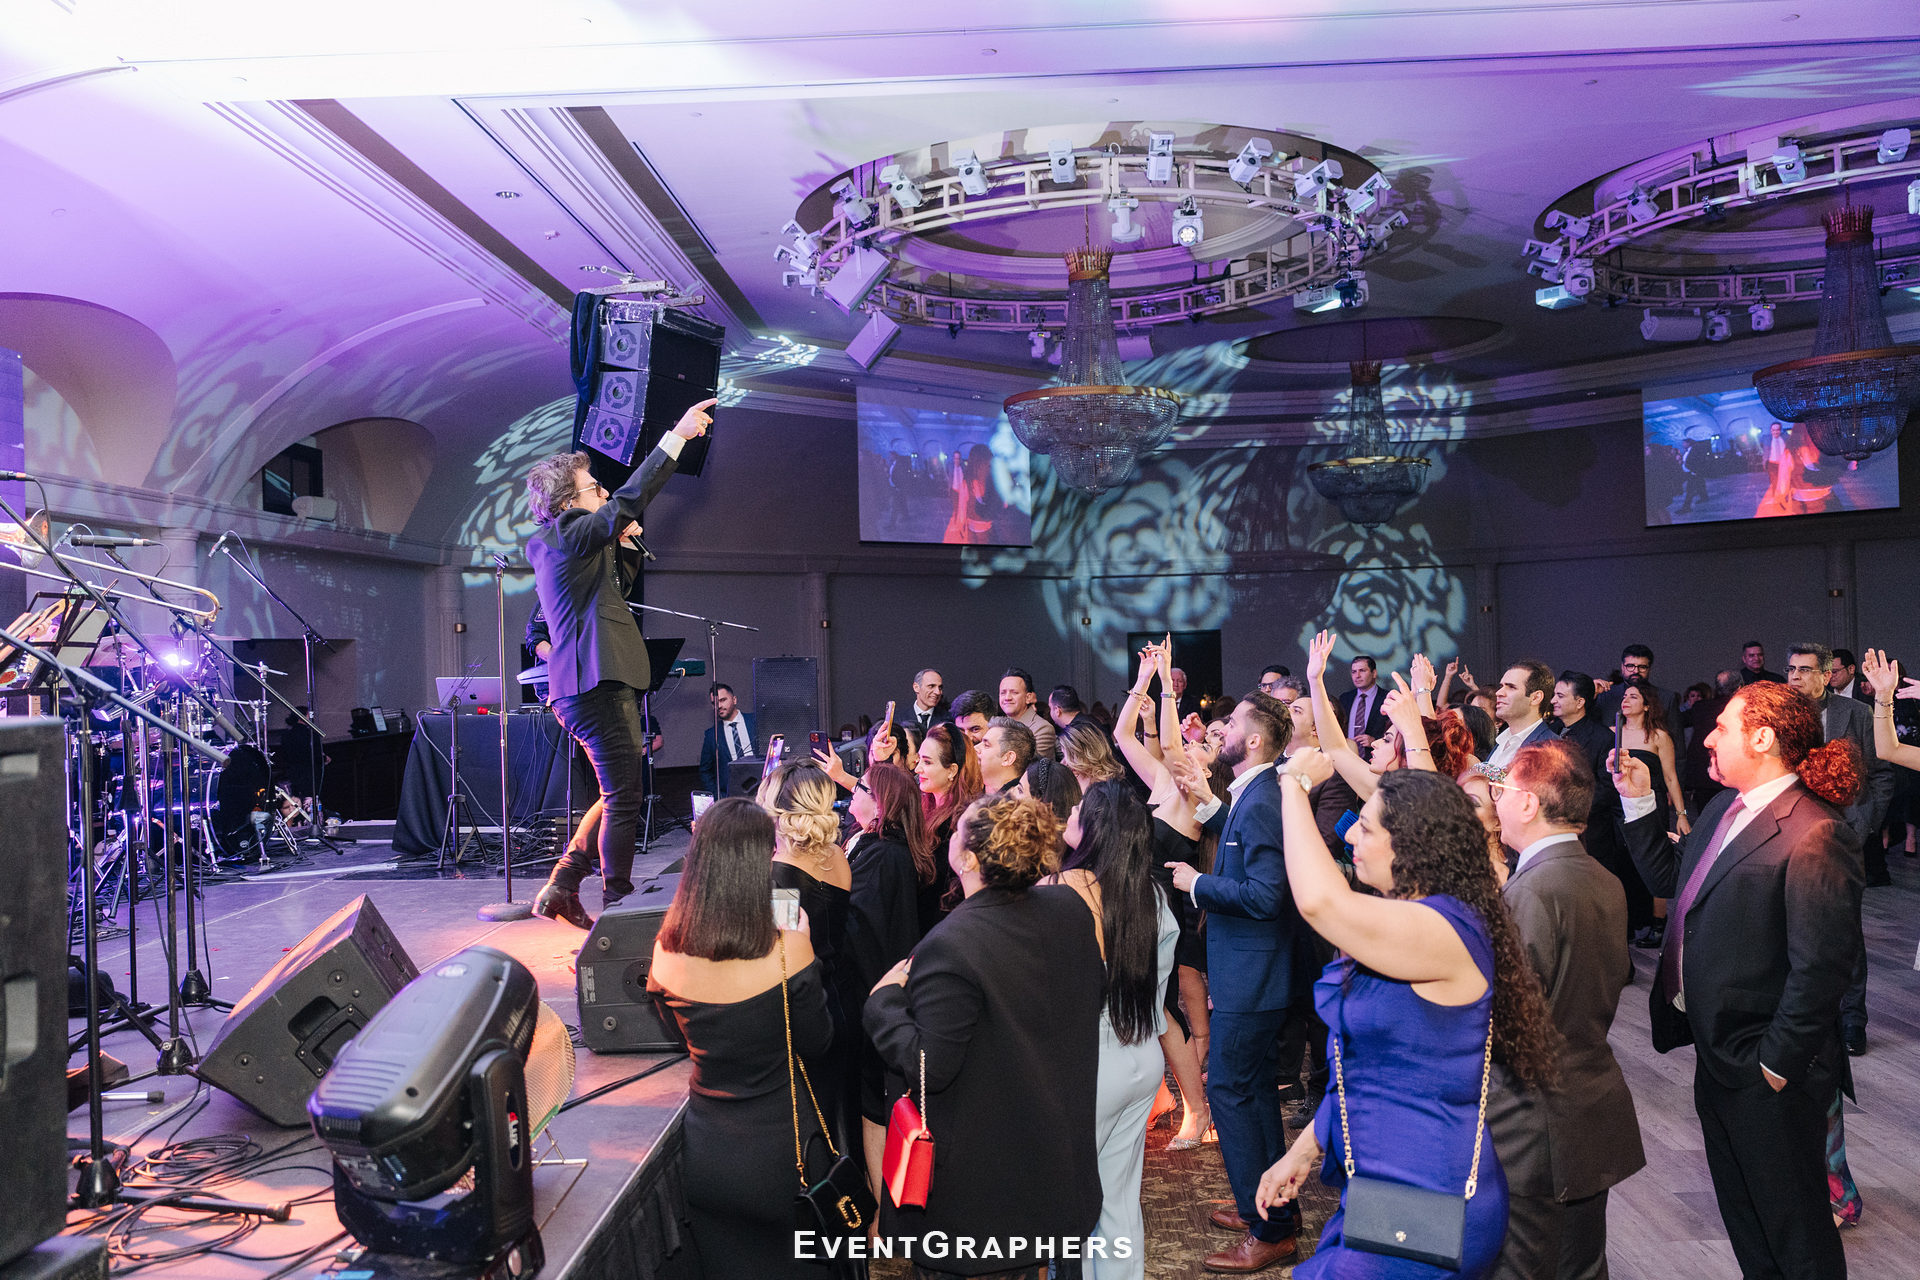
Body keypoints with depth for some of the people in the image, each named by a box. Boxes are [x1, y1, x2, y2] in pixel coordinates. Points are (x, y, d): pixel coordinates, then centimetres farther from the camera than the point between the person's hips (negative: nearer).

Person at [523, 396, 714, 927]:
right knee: (624, 800, -4)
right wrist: (676, 436, -20)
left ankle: (562, 887, 19)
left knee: (620, 797, 17)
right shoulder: (567, 535, -10)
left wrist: (621, 543, 19)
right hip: (599, 685, -10)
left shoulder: (548, 545, 19)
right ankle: (616, 906, 4)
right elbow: (629, 499, -21)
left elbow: (612, 590, 31)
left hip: (592, 687, 10)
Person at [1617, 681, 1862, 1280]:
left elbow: (1821, 967, -25)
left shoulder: (1813, 834, -24)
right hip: (1715, 1052, 9)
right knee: (1742, 1215, 25)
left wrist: (1776, 1064, -20)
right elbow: (1669, 877, 17)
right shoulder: (1724, 809, 5)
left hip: (1770, 1073, -9)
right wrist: (1639, 802, 8)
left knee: (1794, 1231, 12)